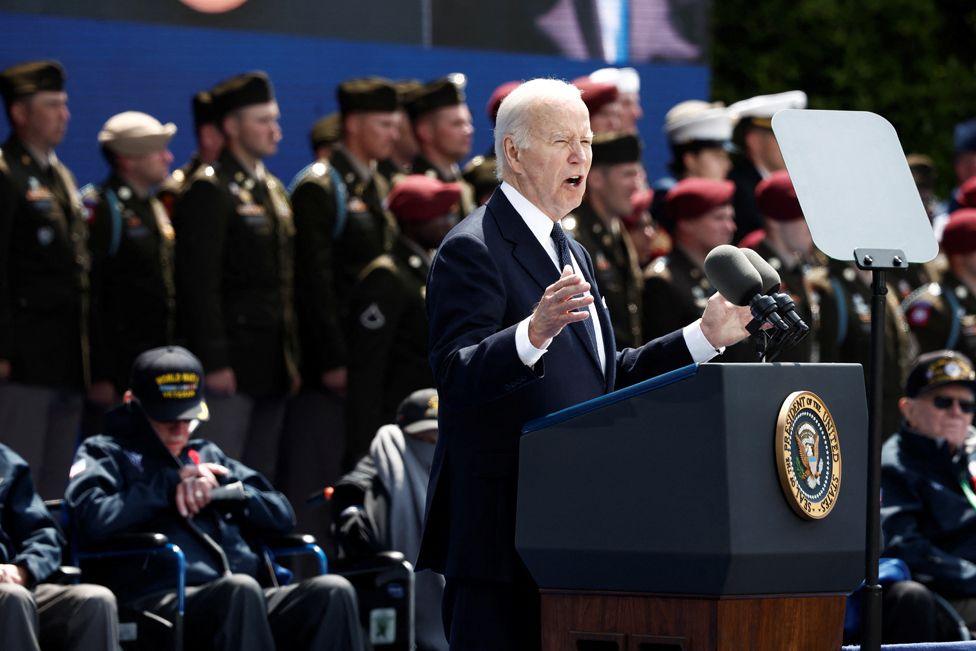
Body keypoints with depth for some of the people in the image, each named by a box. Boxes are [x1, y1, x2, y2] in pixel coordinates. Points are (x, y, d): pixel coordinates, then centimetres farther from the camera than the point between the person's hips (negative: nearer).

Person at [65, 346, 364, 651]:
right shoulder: (106, 452, 16)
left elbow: (282, 516, 25)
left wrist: (218, 491, 7)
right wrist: (172, 482, 2)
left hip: (245, 603, 6)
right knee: (240, 590, -39)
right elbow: (93, 519, -7)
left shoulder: (207, 455, 31)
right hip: (162, 600, -6)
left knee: (333, 591, -23)